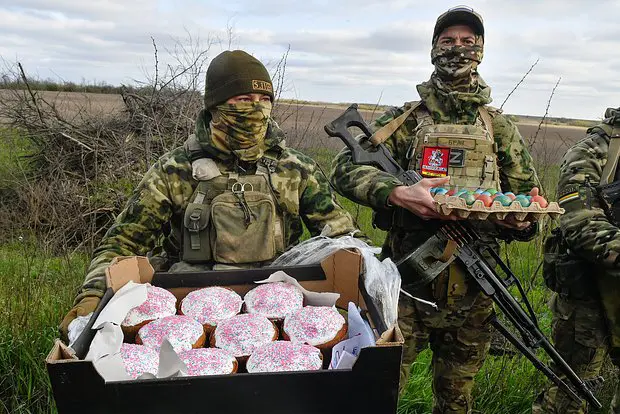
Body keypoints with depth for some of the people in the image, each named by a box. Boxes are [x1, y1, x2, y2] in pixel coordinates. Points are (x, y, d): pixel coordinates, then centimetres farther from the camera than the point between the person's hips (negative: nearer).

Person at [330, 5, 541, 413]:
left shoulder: (499, 126, 9)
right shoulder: (406, 118, 3)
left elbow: (529, 193, 14)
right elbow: (346, 168, -6)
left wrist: (524, 218, -10)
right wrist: (399, 194, -23)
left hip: (472, 288, 3)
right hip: (408, 279, -2)